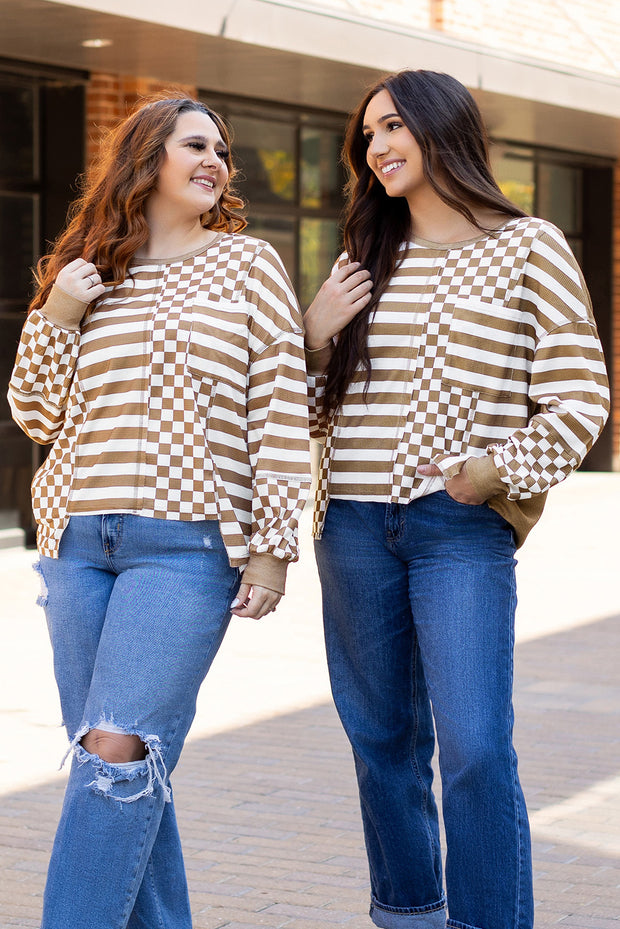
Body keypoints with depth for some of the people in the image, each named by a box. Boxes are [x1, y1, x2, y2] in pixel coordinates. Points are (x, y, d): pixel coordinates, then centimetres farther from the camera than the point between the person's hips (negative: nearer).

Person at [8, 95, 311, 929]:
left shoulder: (247, 265, 6)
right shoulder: (84, 276, 15)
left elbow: (282, 411, 0)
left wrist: (273, 544, -6)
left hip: (188, 544, -4)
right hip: (77, 543, 4)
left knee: (118, 756, -14)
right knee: (130, 765, 7)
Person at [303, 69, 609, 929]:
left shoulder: (528, 248, 2)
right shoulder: (362, 263, 16)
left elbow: (580, 397, -1)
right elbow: (317, 407, 19)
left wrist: (504, 470, -13)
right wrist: (315, 339, 1)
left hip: (460, 527, -5)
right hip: (354, 526, 5)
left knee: (475, 751, -13)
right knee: (382, 745, 11)